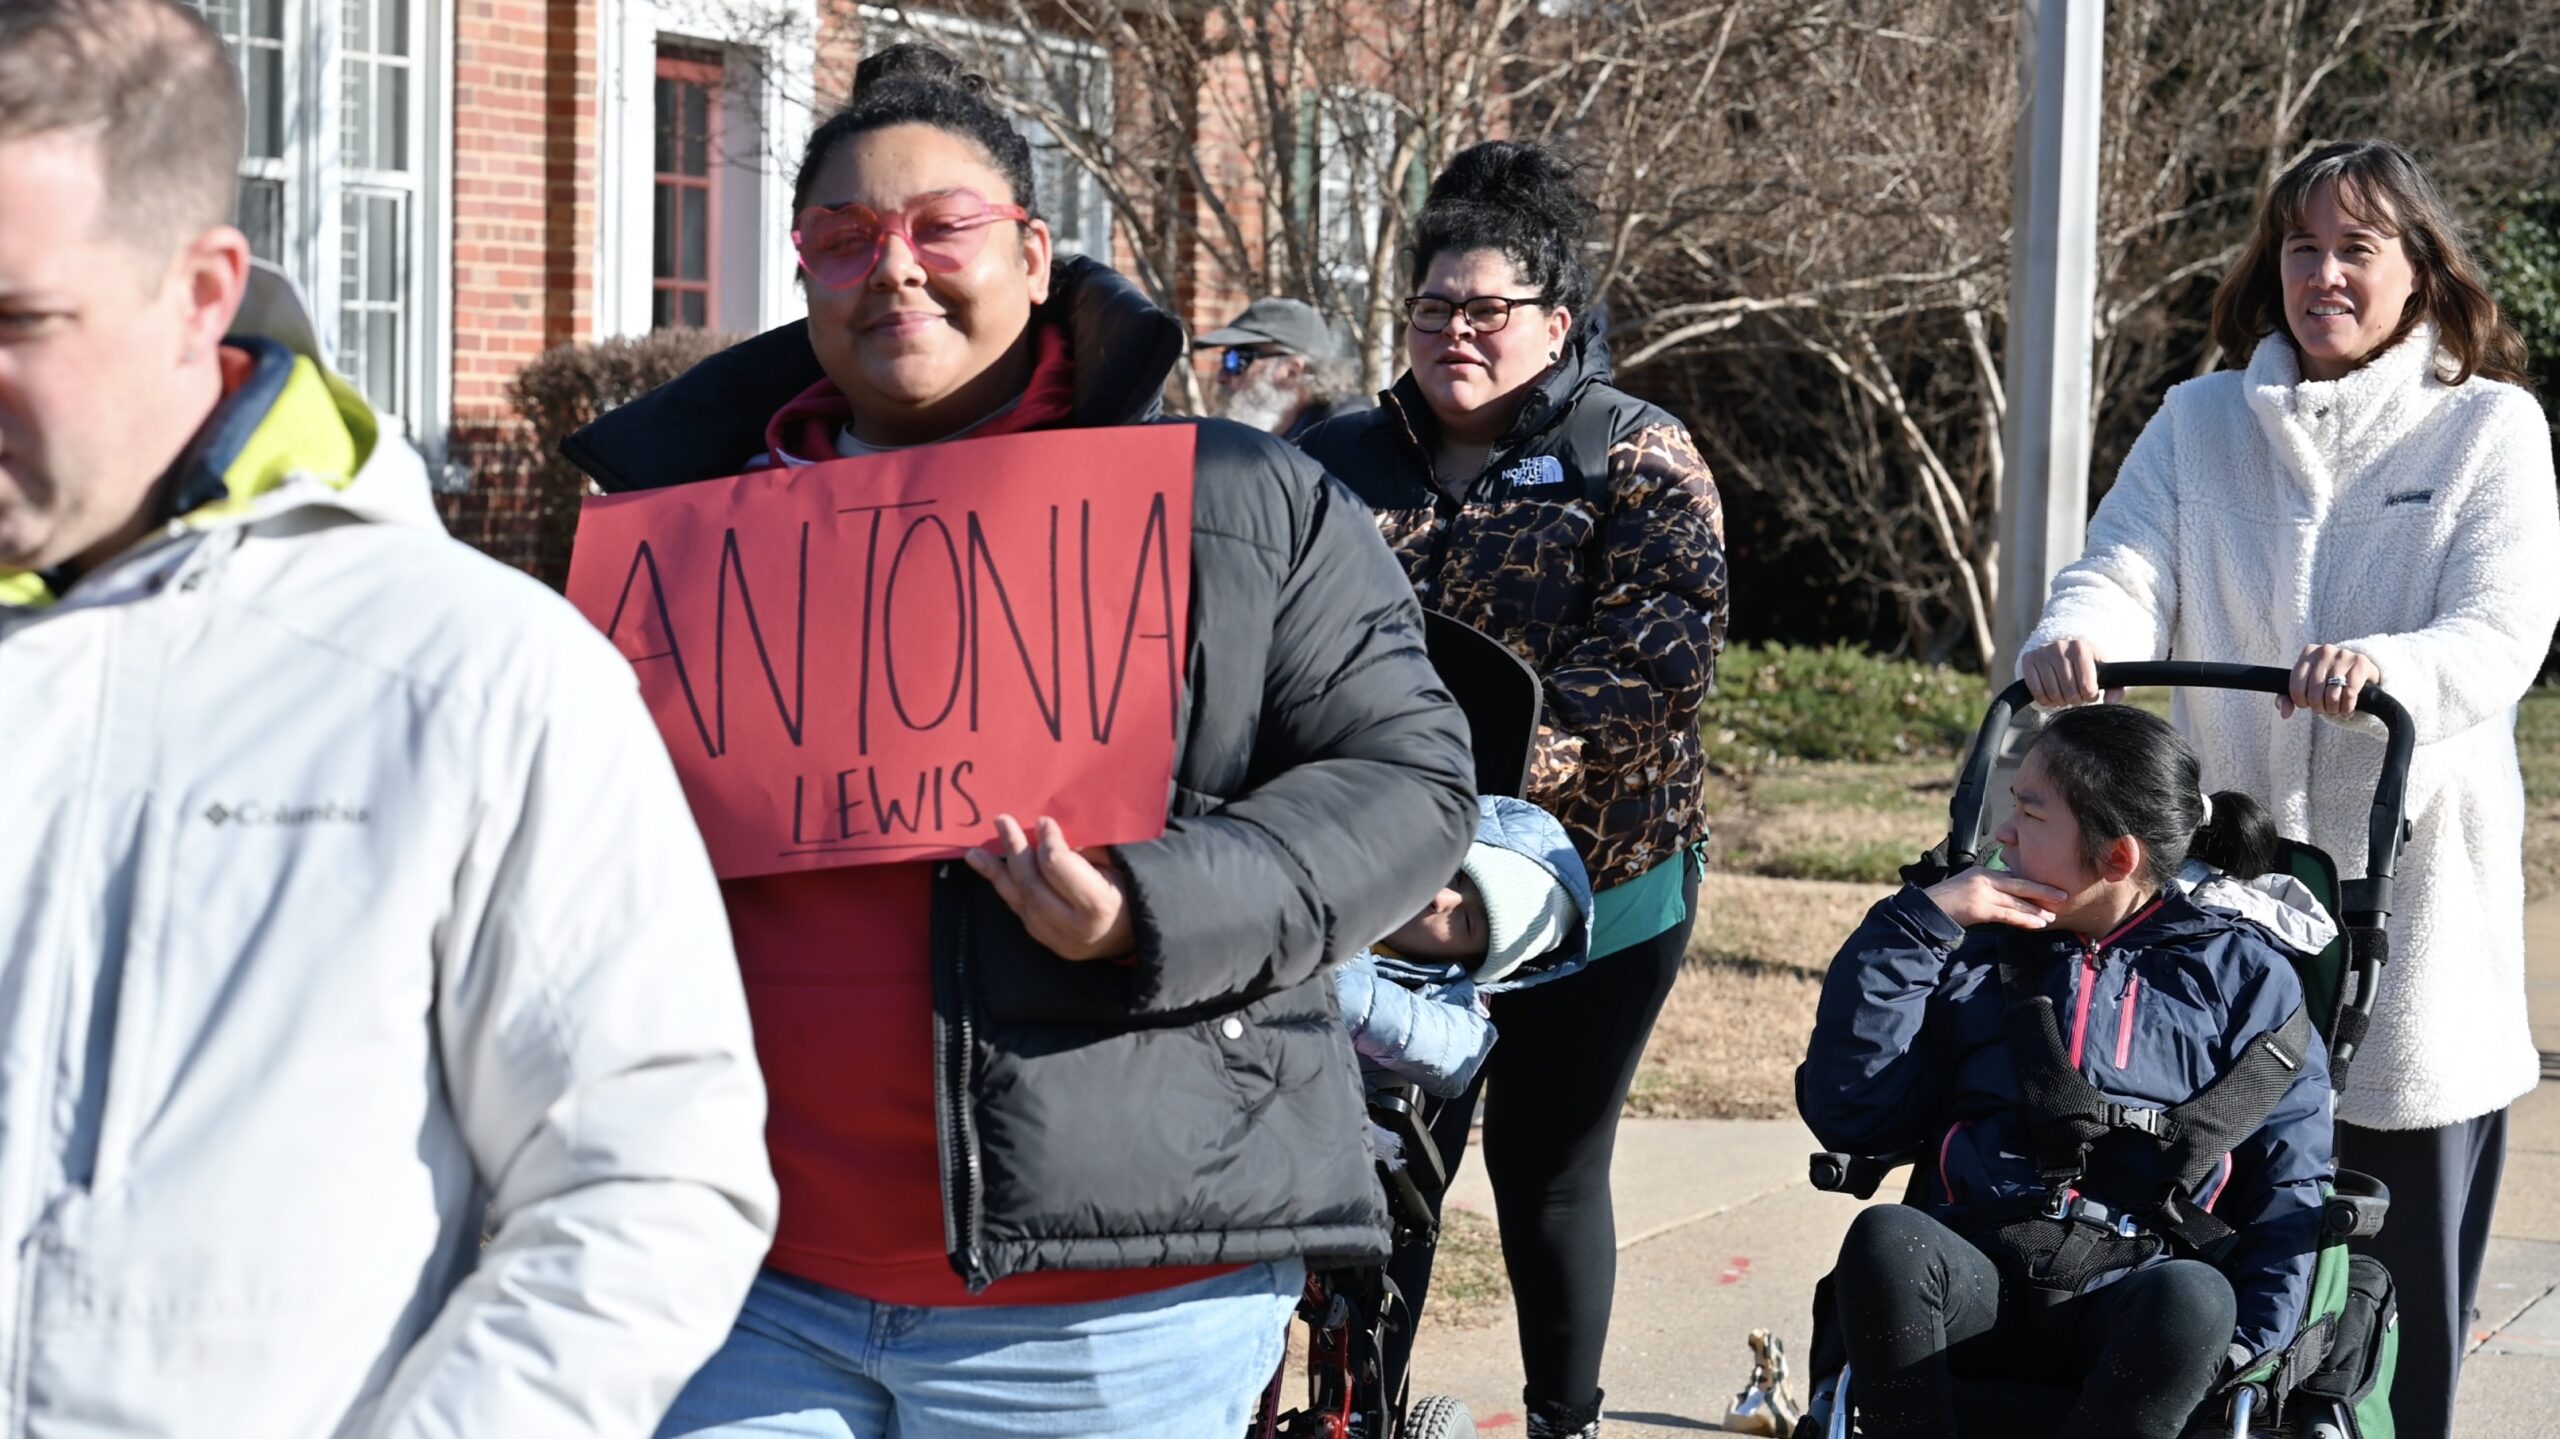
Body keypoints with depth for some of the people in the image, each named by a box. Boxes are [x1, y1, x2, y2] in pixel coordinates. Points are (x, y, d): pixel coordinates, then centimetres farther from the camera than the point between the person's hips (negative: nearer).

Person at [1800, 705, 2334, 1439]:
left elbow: (2289, 1186, 10)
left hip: (2135, 1285, -1)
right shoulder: (1977, 953, 21)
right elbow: (1848, 1113, 11)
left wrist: (2242, 1351, -7)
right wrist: (1913, 926, 5)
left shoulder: (2241, 972, 15)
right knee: (1885, 1239, -34)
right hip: (1980, 1281, 1)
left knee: (2193, 1297, -38)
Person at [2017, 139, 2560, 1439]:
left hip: (2413, 906, -2)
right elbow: (2128, 571, -4)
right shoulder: (2201, 422, 10)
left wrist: (2383, 669, -34)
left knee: (2402, 1270, 3)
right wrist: (2075, 637, -28)